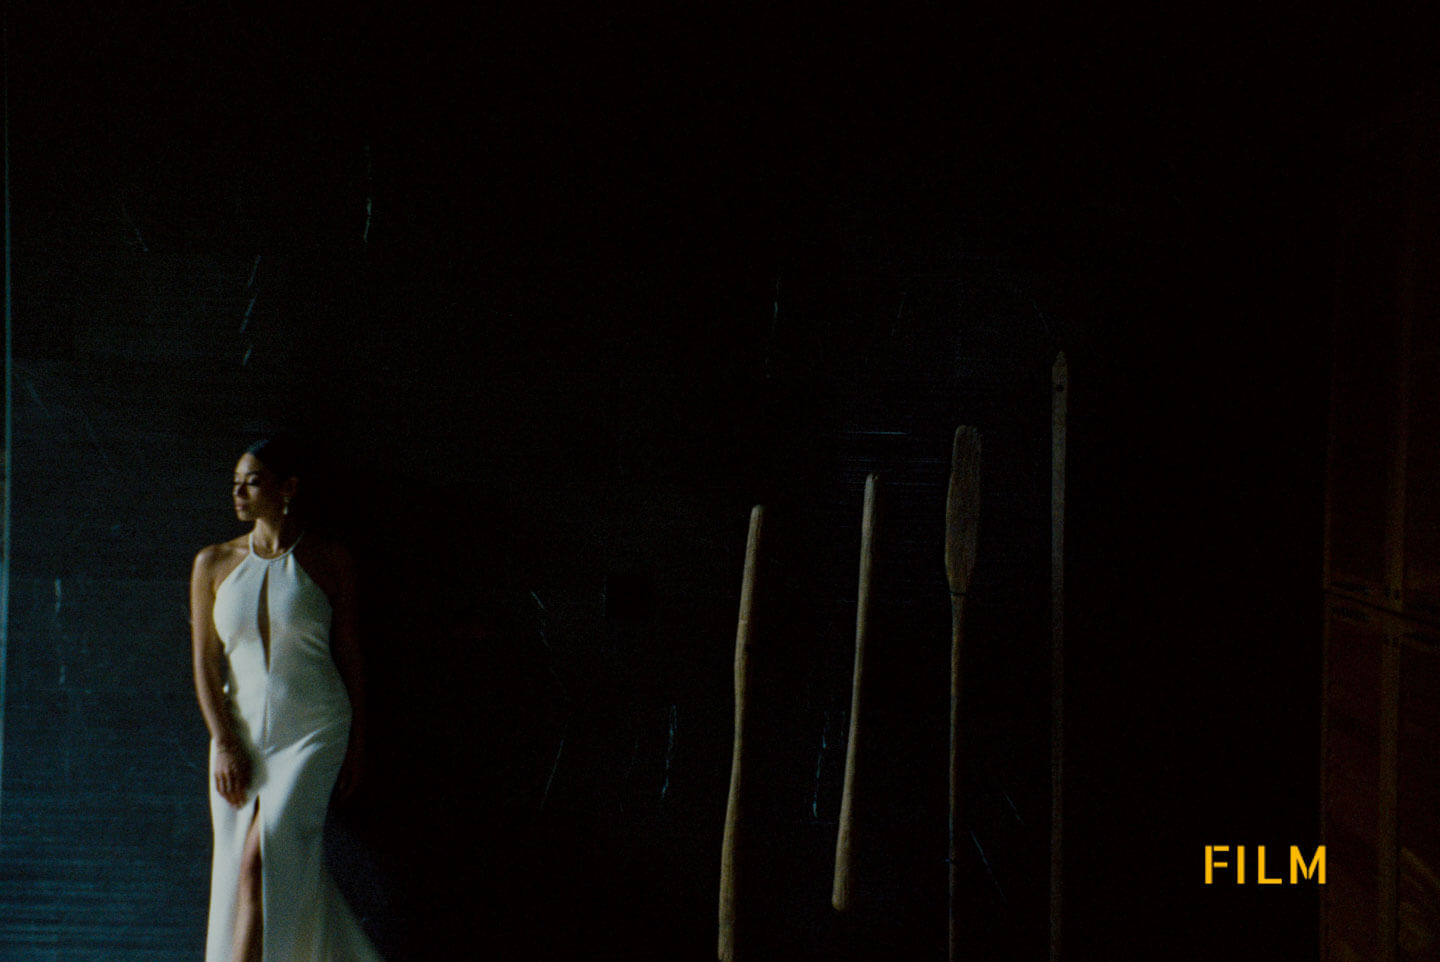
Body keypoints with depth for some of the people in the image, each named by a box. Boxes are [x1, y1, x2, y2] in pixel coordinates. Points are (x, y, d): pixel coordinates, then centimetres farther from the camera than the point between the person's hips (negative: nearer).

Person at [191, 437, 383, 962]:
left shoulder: (330, 562, -1)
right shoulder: (213, 563, 5)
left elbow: (349, 656, 2)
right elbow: (205, 663, 4)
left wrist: (357, 746, 2)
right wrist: (224, 745, -4)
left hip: (315, 729, -3)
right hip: (242, 733, 3)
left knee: (263, 858, -16)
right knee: (264, 874, 3)